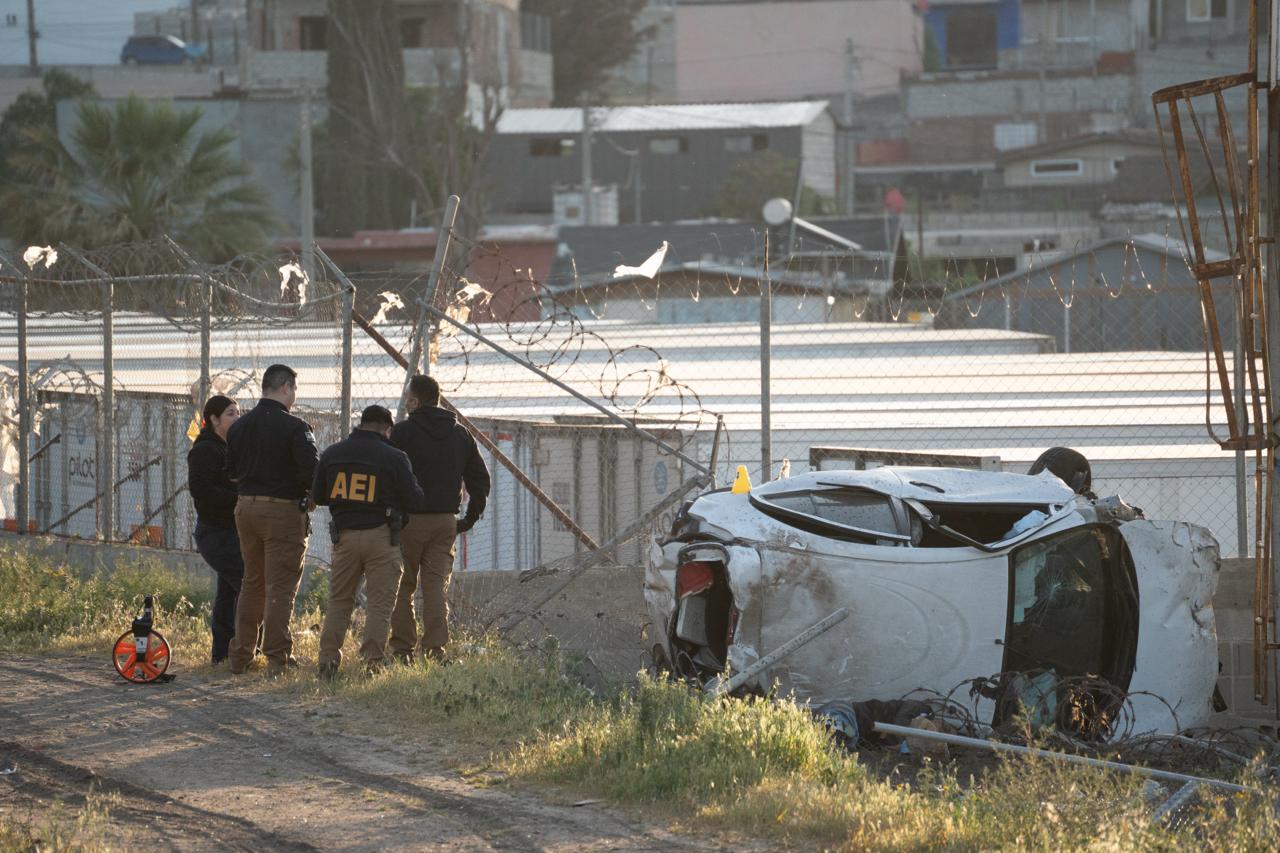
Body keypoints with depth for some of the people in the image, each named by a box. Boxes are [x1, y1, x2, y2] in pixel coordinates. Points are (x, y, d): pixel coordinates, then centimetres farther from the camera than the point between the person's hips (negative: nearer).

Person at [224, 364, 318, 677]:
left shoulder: (239, 427, 8)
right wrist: (311, 498, 0)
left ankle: (240, 656, 18)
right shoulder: (295, 428, -13)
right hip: (283, 510, -6)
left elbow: (230, 471, 12)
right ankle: (277, 658, -3)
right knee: (281, 586, -1)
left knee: (252, 583, 16)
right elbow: (311, 472, -19)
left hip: (245, 507, 6)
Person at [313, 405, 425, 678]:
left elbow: (318, 496, 14)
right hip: (380, 536, -3)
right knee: (379, 603, 2)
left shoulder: (331, 454, 6)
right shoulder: (393, 458, -7)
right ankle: (372, 662, -5)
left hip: (345, 535, 3)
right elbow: (414, 499, -5)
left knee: (338, 601, 13)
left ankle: (328, 660, 5)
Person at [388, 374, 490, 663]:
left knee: (402, 586, 4)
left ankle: (402, 649, 1)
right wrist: (470, 518, 17)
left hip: (408, 520, -4)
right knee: (436, 586, 5)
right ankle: (435, 648, -2)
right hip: (445, 522, 4)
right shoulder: (460, 434, 10)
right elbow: (480, 479, 12)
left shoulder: (403, 432, -7)